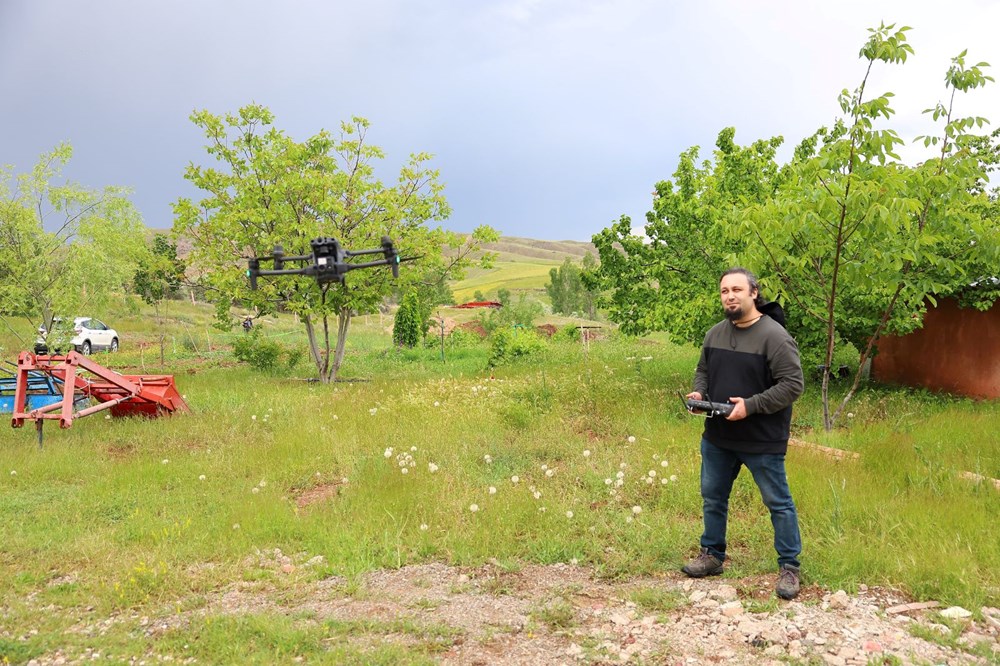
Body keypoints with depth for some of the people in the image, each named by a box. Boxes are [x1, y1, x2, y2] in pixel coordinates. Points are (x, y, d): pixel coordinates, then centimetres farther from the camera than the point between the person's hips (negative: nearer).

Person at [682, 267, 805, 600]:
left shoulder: (774, 335, -17)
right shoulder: (715, 333, 5)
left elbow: (793, 384, -18)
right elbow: (703, 370, 18)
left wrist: (751, 406, -23)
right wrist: (698, 392, -3)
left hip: (762, 441, -6)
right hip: (717, 436, 7)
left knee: (778, 503, 7)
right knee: (712, 497, 17)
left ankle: (789, 567, 22)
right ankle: (712, 555, 34)